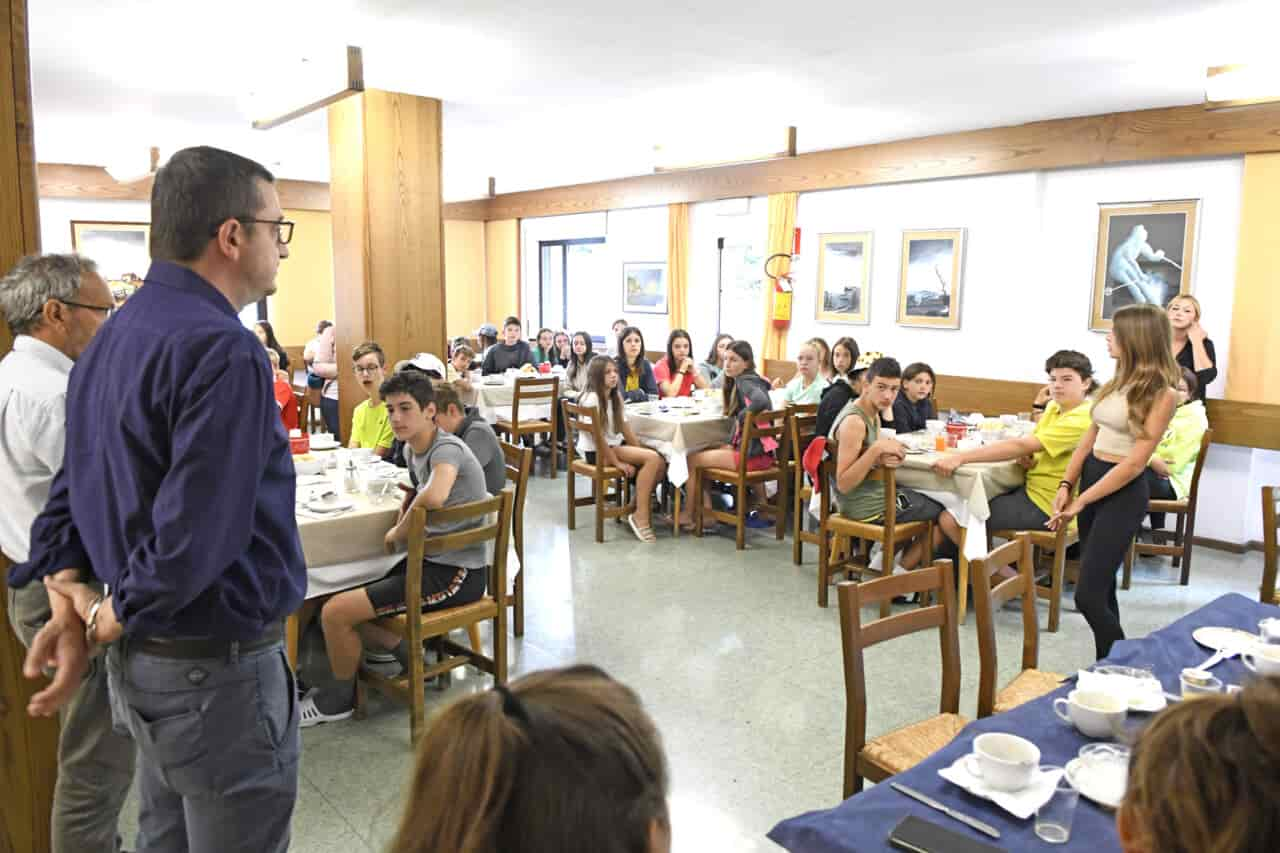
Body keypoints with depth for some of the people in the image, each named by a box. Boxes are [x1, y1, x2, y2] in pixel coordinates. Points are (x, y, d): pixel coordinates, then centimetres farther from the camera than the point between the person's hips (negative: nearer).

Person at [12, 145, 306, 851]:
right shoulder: (222, 353, -24)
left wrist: (71, 602, 0)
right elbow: (198, 538, -27)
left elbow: (70, 493, 10)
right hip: (217, 668, -9)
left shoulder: (111, 338, 8)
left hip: (141, 661, 9)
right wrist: (108, 624, -11)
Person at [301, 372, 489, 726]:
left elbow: (433, 497, -42)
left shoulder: (448, 448, -19)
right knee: (345, 597, 14)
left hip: (457, 573, -9)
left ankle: (340, 698, 15)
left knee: (335, 611, -11)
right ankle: (413, 658, 18)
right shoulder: (413, 450, 7)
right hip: (432, 561, 9)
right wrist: (404, 516, 7)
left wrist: (397, 534, -22)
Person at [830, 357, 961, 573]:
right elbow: (843, 484, -27)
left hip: (873, 494, 9)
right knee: (948, 512, 5)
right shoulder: (854, 422, -24)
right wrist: (877, 449, -33)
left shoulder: (873, 415, 6)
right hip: (867, 507, -9)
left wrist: (883, 459, -13)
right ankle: (901, 570, 18)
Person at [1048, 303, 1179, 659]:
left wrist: (1081, 501, -16)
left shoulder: (1161, 393, -14)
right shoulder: (1119, 381, 9)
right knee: (1101, 588, 15)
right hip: (1091, 478, 8)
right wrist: (1066, 486, 1)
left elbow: (1134, 463, -18)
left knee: (1087, 596, -9)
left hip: (1123, 493, -8)